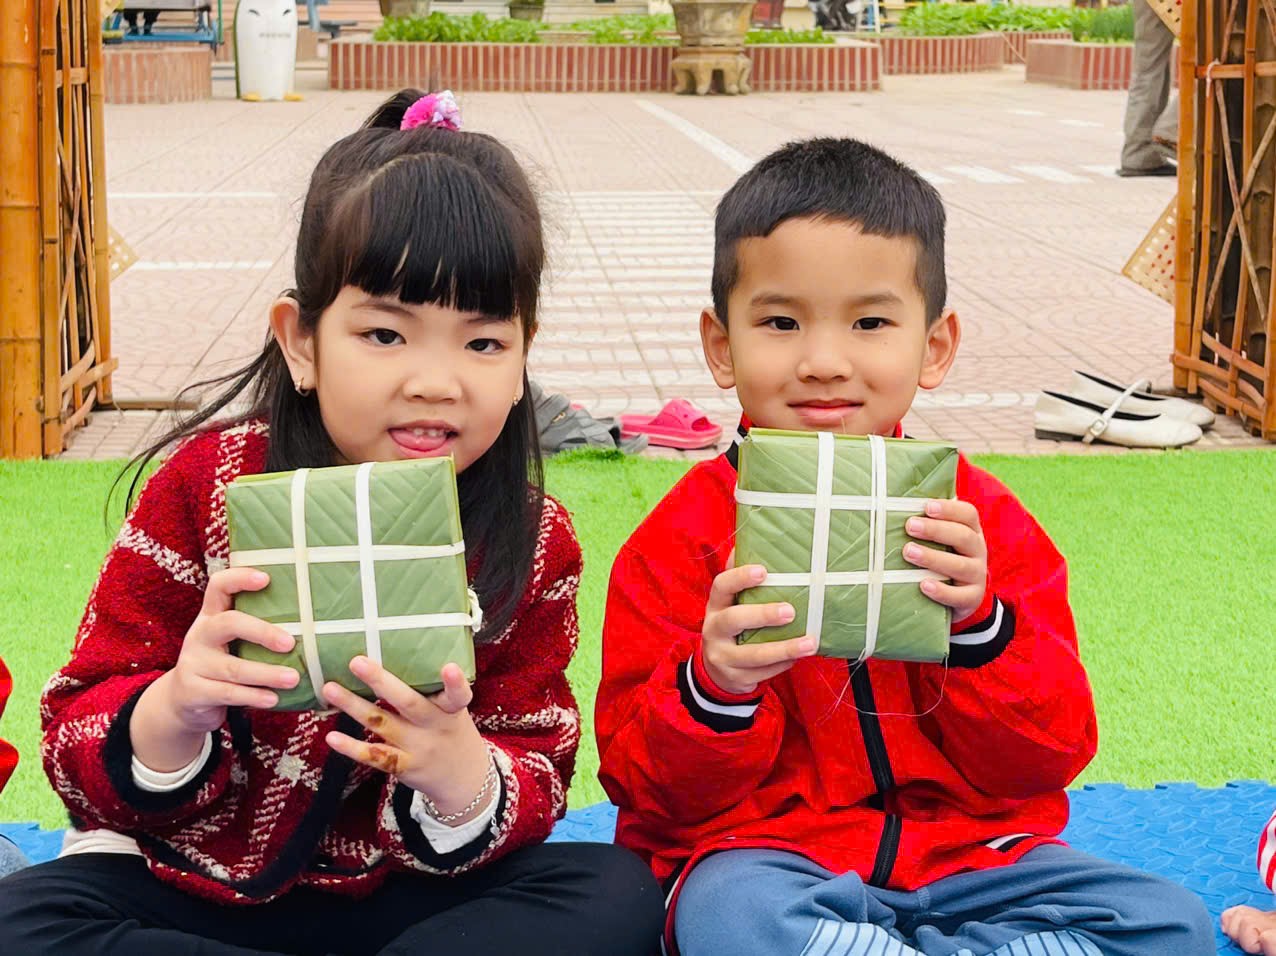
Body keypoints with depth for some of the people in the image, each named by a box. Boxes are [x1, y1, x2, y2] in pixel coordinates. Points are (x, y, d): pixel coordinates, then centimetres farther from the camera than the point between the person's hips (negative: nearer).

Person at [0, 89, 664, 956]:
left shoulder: (532, 544, -6)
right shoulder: (206, 486, -11)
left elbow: (537, 782, -6)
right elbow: (78, 746, -9)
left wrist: (460, 776, -31)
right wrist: (174, 714, -33)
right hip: (188, 879, -1)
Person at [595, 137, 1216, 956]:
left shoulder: (981, 517, 4)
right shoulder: (688, 533, -2)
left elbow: (1050, 759, 1)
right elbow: (648, 788, -4)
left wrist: (976, 622, -17)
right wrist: (714, 685, -25)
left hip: (969, 853, 4)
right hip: (768, 855, -4)